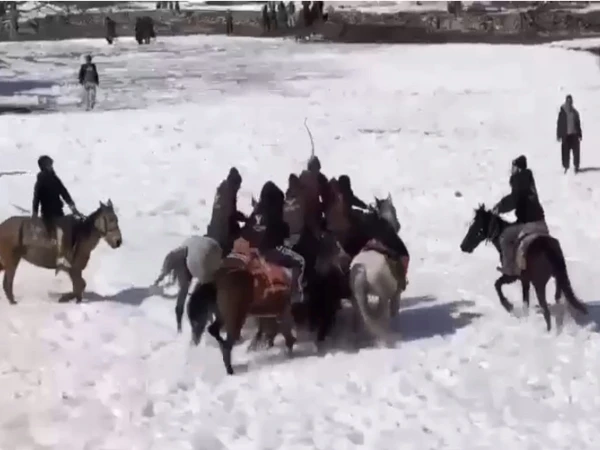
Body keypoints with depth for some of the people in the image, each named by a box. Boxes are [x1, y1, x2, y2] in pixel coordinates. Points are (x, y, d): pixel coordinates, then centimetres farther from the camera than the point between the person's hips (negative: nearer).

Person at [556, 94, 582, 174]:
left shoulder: (575, 112, 7)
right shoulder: (562, 112, -5)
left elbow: (578, 124, 12)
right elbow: (559, 124, -5)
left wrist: (579, 134, 10)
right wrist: (559, 135, -8)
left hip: (574, 135, 3)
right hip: (566, 135, -3)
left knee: (576, 151, 2)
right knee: (565, 152, -1)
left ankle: (576, 167, 13)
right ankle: (566, 167, 10)